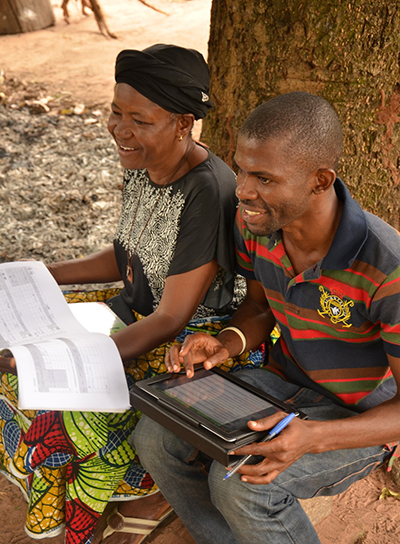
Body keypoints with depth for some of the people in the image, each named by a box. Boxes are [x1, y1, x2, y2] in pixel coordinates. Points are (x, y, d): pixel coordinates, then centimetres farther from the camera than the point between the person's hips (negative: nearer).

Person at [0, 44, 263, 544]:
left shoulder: (208, 193, -29)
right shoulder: (139, 165, -2)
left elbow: (171, 320, -26)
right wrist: (44, 275, 3)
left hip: (201, 336, -8)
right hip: (142, 307, 8)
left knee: (82, 405, -21)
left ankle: (152, 492, 12)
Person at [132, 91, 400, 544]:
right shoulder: (253, 223, -14)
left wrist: (314, 437, -39)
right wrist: (228, 343, -18)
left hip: (361, 418, -5)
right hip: (285, 380, 6)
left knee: (239, 484, -28)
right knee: (154, 438, -10)